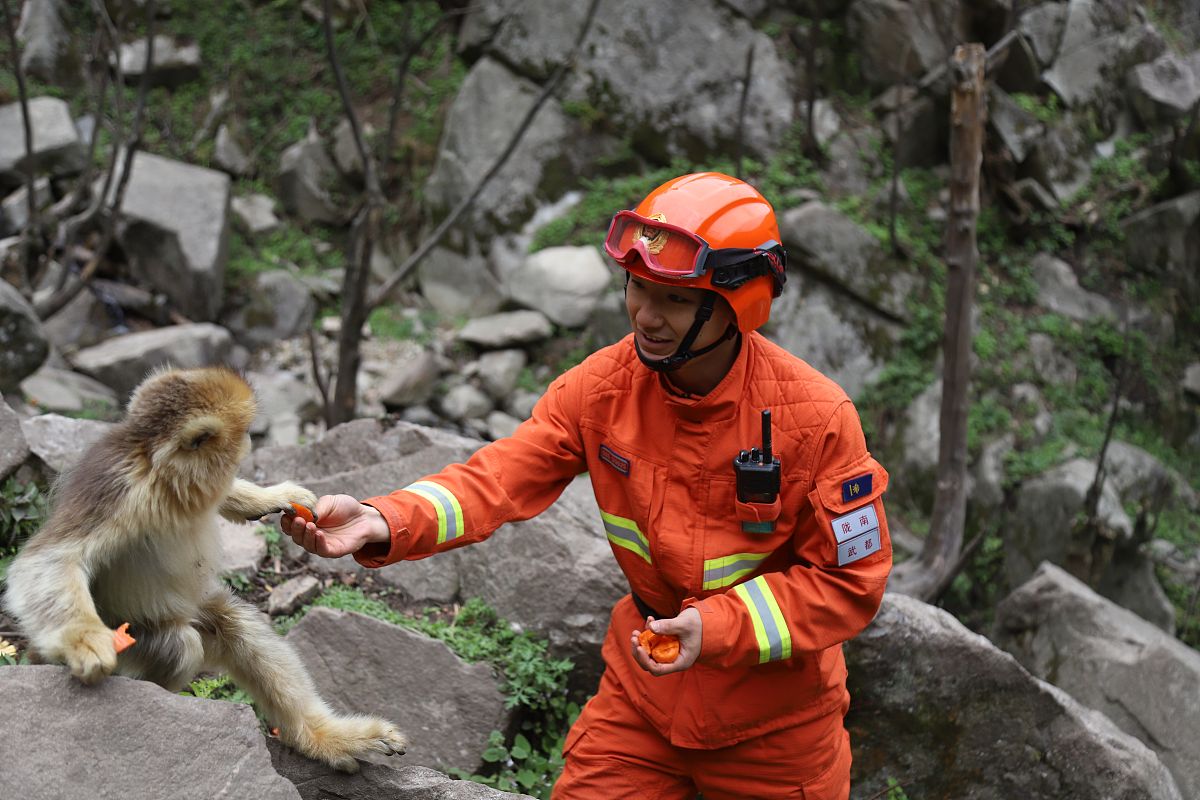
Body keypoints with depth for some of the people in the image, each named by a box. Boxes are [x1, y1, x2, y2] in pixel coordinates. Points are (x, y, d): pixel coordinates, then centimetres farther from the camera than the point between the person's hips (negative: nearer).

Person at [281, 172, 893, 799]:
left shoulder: (815, 417, -21)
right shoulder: (603, 384, -11)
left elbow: (849, 582, -16)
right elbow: (501, 477, -18)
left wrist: (718, 627, -27)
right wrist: (382, 523, -36)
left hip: (773, 706, -2)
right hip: (644, 685, 3)